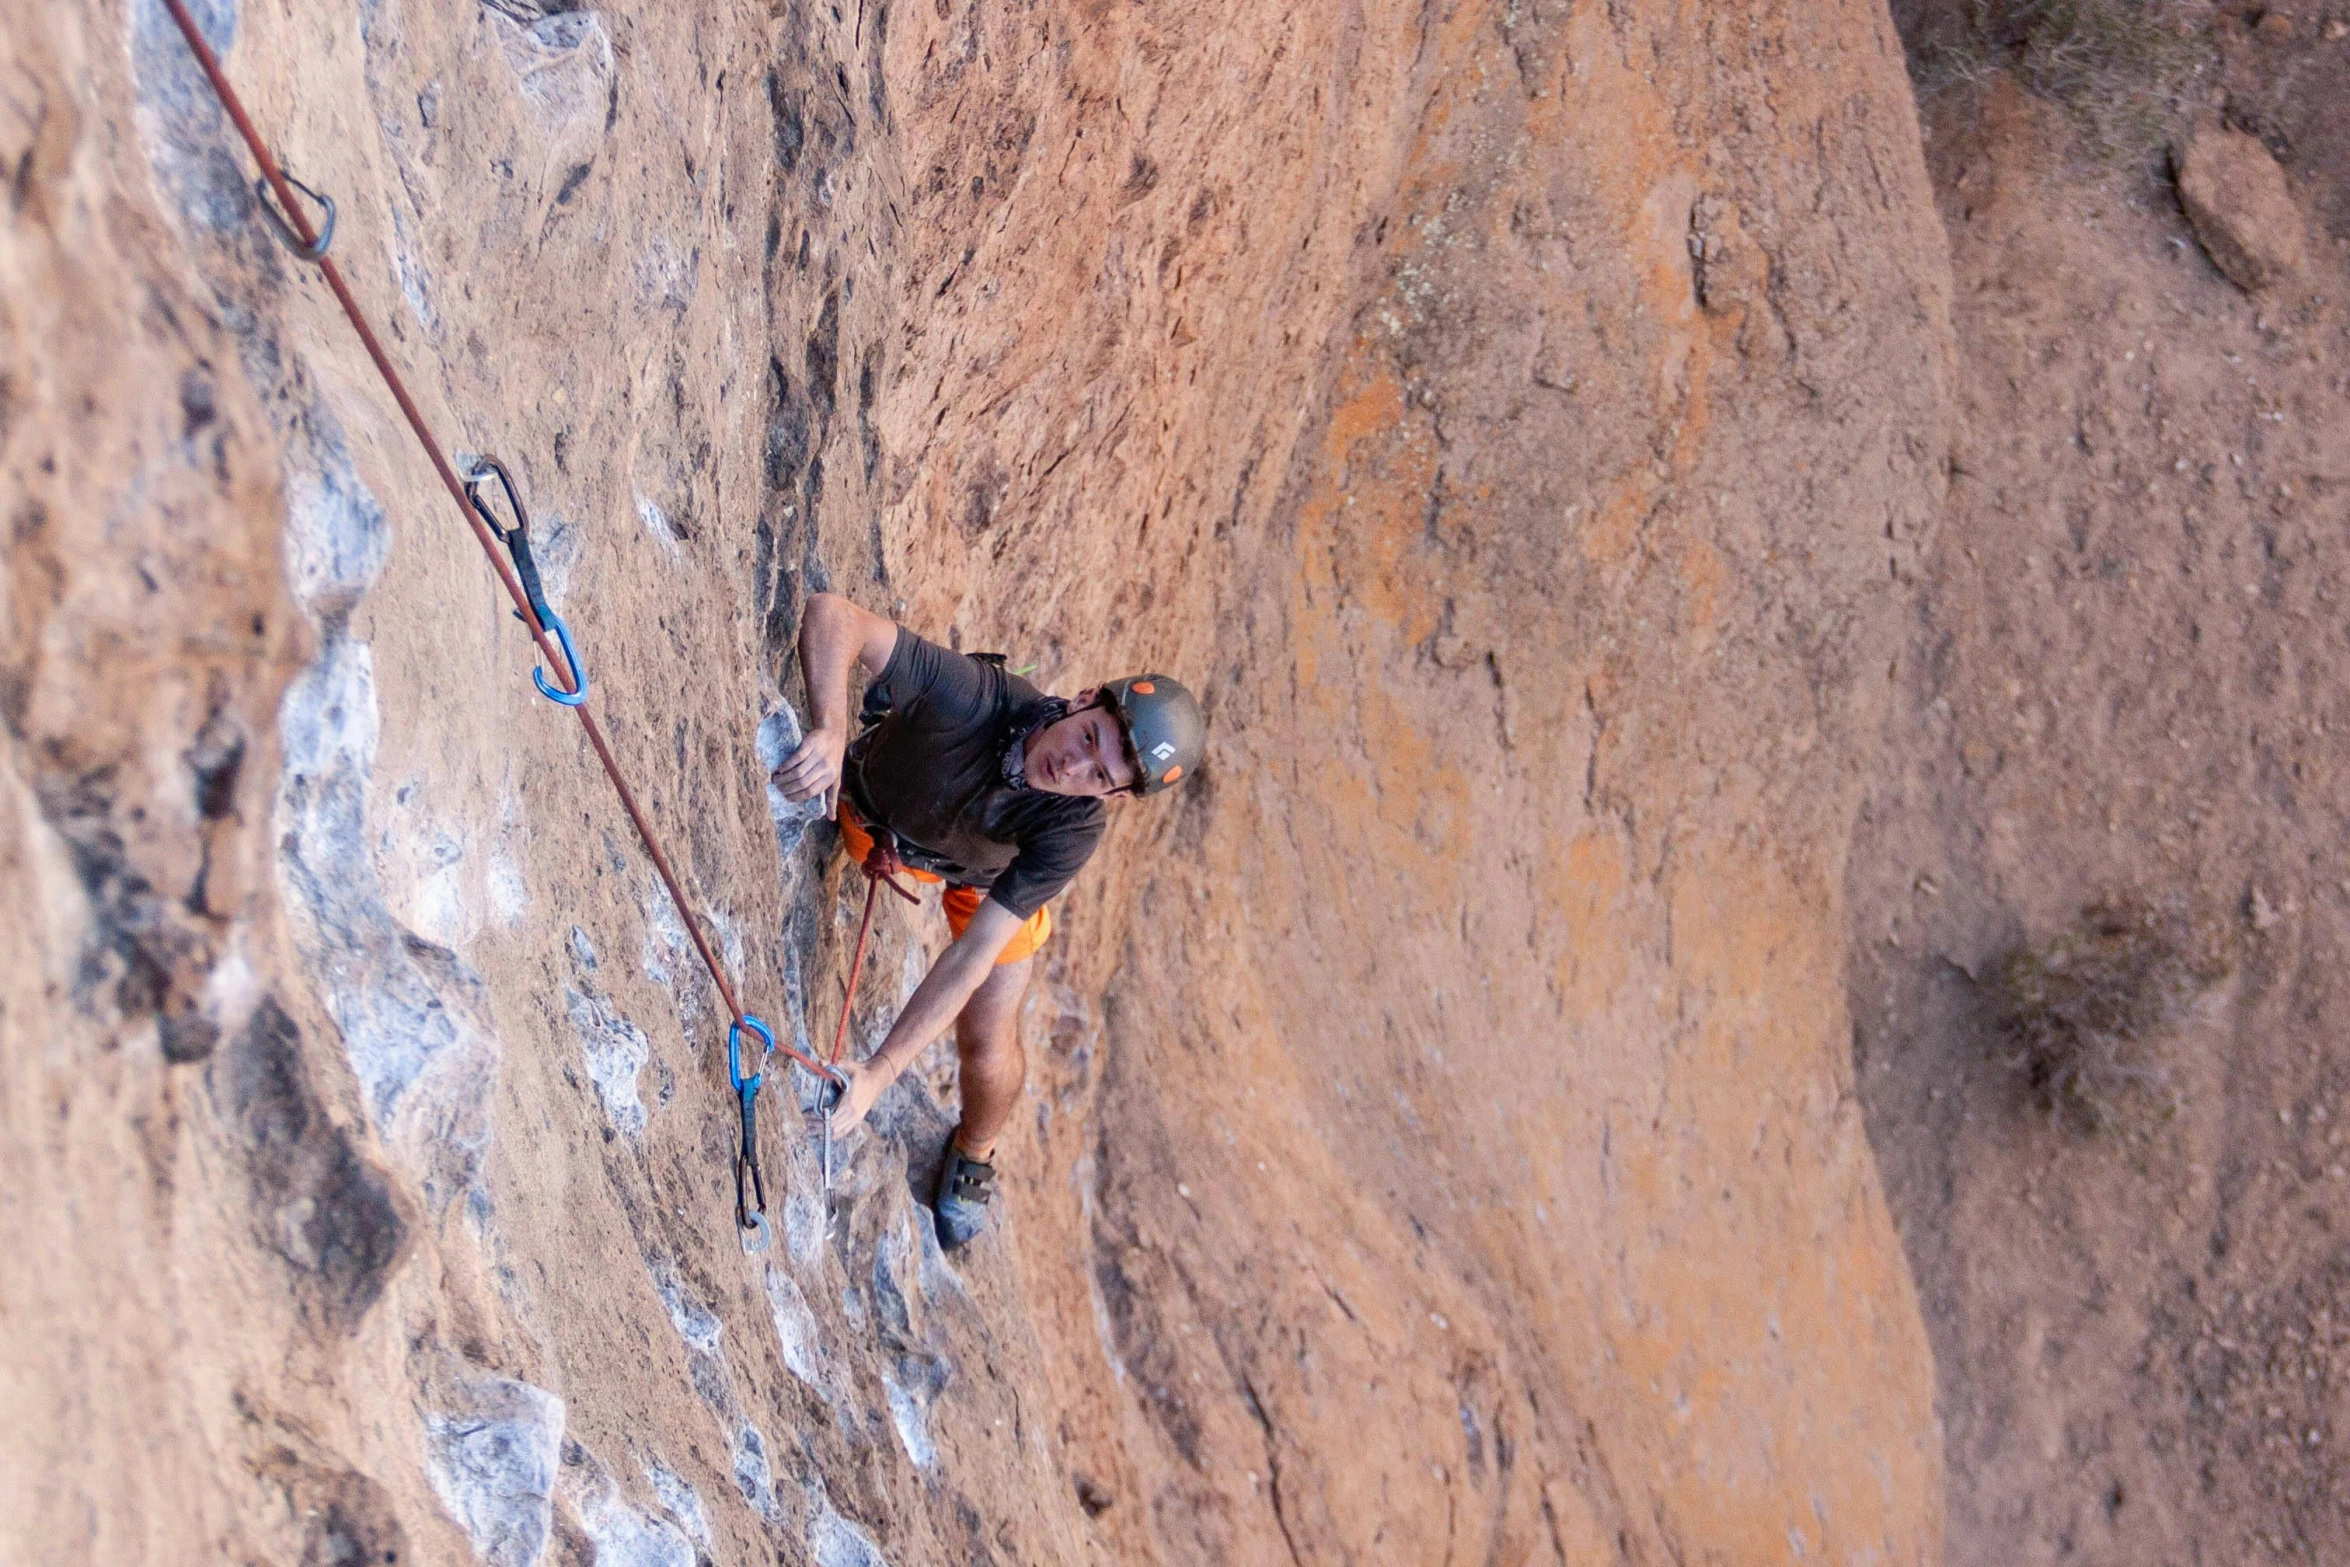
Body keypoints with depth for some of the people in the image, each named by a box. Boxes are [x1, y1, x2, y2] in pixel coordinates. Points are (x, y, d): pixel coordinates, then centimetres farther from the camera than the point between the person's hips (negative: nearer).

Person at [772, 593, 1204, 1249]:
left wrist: (879, 1072, -45)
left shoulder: (1072, 829, -40)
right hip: (874, 807, 1)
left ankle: (974, 1154, 33)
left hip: (990, 878, 0)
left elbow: (972, 958, -39)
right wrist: (828, 730, -68)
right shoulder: (973, 696, -45)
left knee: (987, 1048, -2)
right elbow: (831, 613, -51)